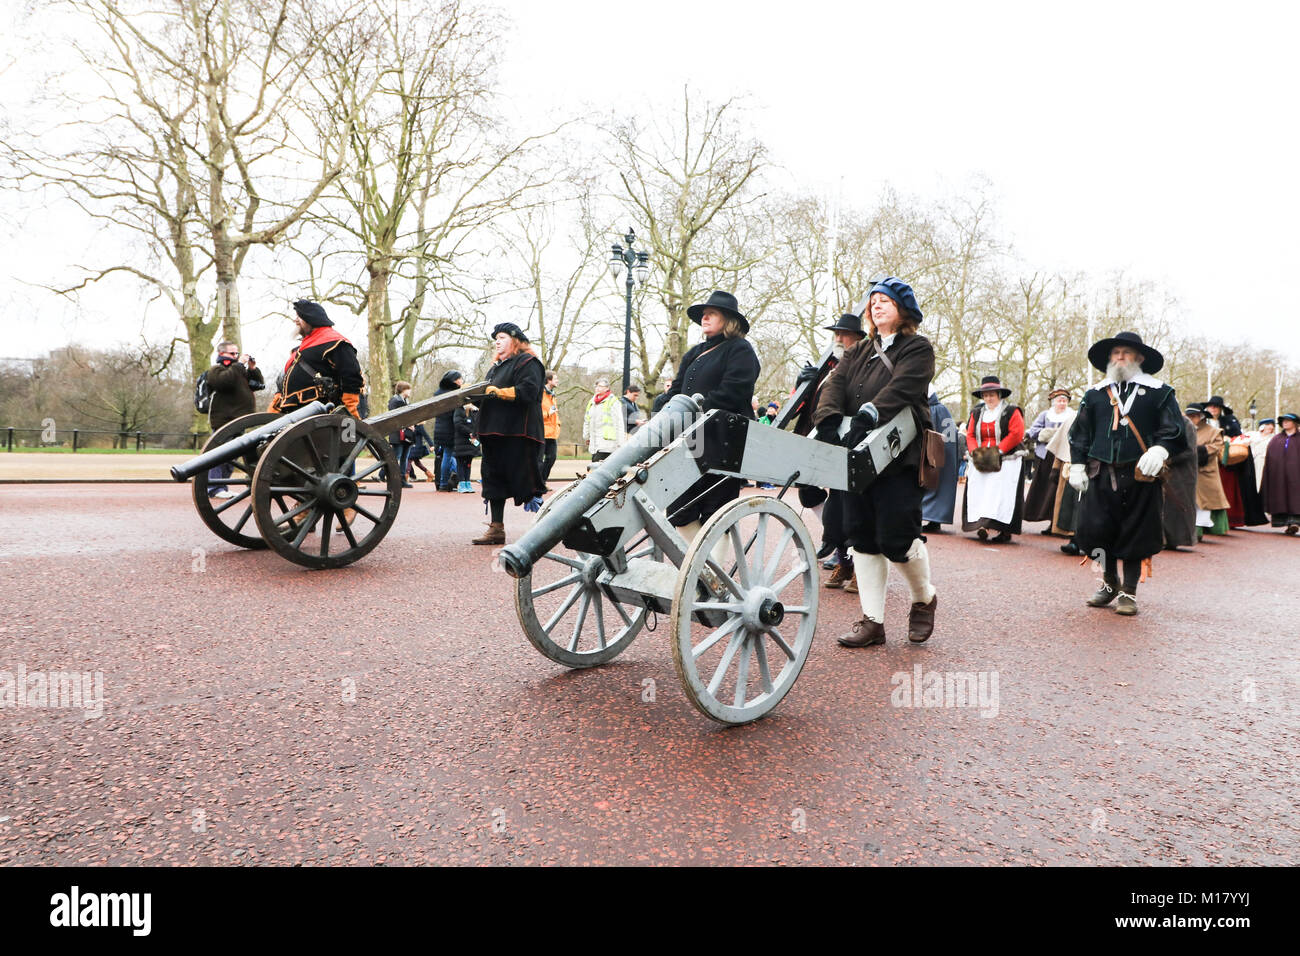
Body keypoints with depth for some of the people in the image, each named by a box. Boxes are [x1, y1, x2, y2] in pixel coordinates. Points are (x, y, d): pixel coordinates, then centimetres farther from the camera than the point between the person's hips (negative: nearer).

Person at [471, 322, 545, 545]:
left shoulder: (528, 362, -4)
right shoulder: (496, 367, 25)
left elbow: (528, 391, -19)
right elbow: (488, 395, 25)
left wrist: (499, 392, -21)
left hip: (518, 434, -9)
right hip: (494, 434, 9)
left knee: (525, 482, -7)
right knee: (494, 480, 9)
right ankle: (496, 530, 15)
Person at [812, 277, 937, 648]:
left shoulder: (918, 349, 4)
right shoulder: (858, 352, 21)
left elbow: (900, 388, -14)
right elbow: (835, 384, 3)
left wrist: (868, 415, -31)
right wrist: (828, 417, -18)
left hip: (898, 459, -6)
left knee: (896, 539, -8)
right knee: (862, 537, 4)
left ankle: (924, 599, 22)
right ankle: (872, 621, 11)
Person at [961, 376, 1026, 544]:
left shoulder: (1011, 412, -1)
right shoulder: (976, 413, 15)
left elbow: (1017, 433, -11)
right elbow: (970, 435, 10)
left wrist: (999, 450, -17)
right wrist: (975, 451, -8)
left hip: (1005, 462, -5)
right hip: (980, 462, 5)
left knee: (1002, 494, -11)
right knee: (979, 491, -5)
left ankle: (1004, 530, -15)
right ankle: (982, 525, -3)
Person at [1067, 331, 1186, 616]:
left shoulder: (1159, 392, 5)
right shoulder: (1095, 394, 13)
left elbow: (1174, 430, 0)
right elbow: (1080, 433, 15)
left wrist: (1159, 450, -19)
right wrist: (1077, 466, 6)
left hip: (1140, 476, -2)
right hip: (1101, 475, 2)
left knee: (1135, 532, 2)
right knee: (1096, 530, 1)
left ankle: (1128, 591, 15)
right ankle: (1110, 582, 24)